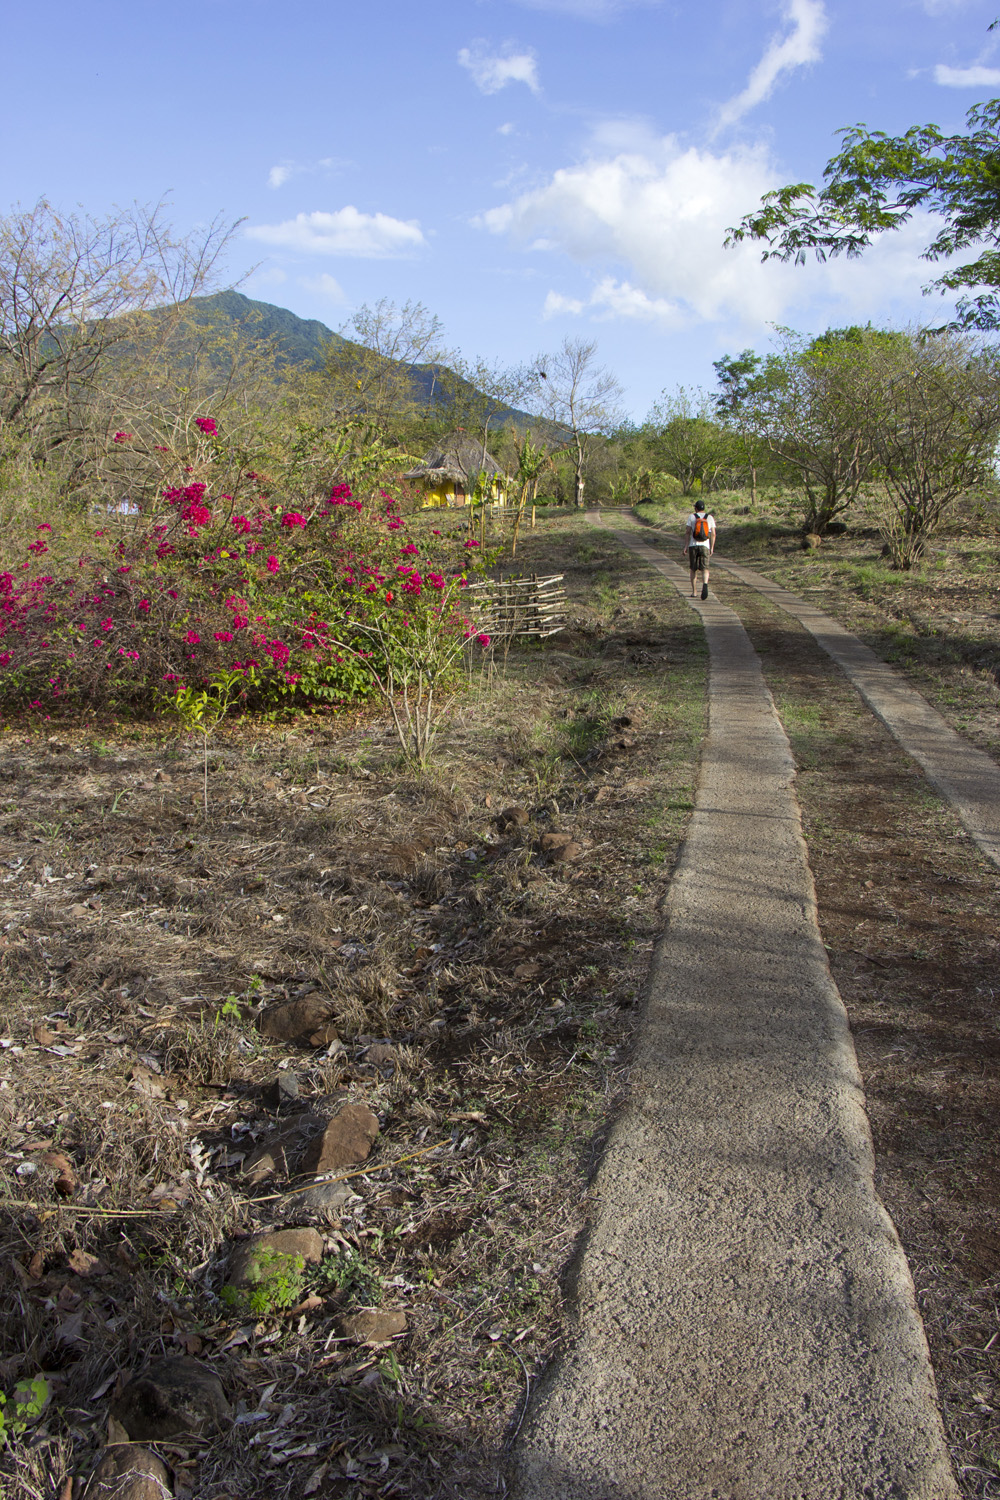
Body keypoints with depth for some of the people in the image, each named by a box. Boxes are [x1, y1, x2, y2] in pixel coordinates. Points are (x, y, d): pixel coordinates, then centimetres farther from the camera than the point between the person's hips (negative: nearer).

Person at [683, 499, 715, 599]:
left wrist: (685, 546, -3)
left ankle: (693, 591, 14)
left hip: (693, 546, 0)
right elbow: (713, 534, 3)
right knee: (704, 569, -5)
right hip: (705, 546, 0)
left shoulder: (691, 517, 2)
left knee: (693, 569, 13)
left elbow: (688, 532, -4)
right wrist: (712, 548, 8)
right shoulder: (710, 518, 7)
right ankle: (705, 584, -34)